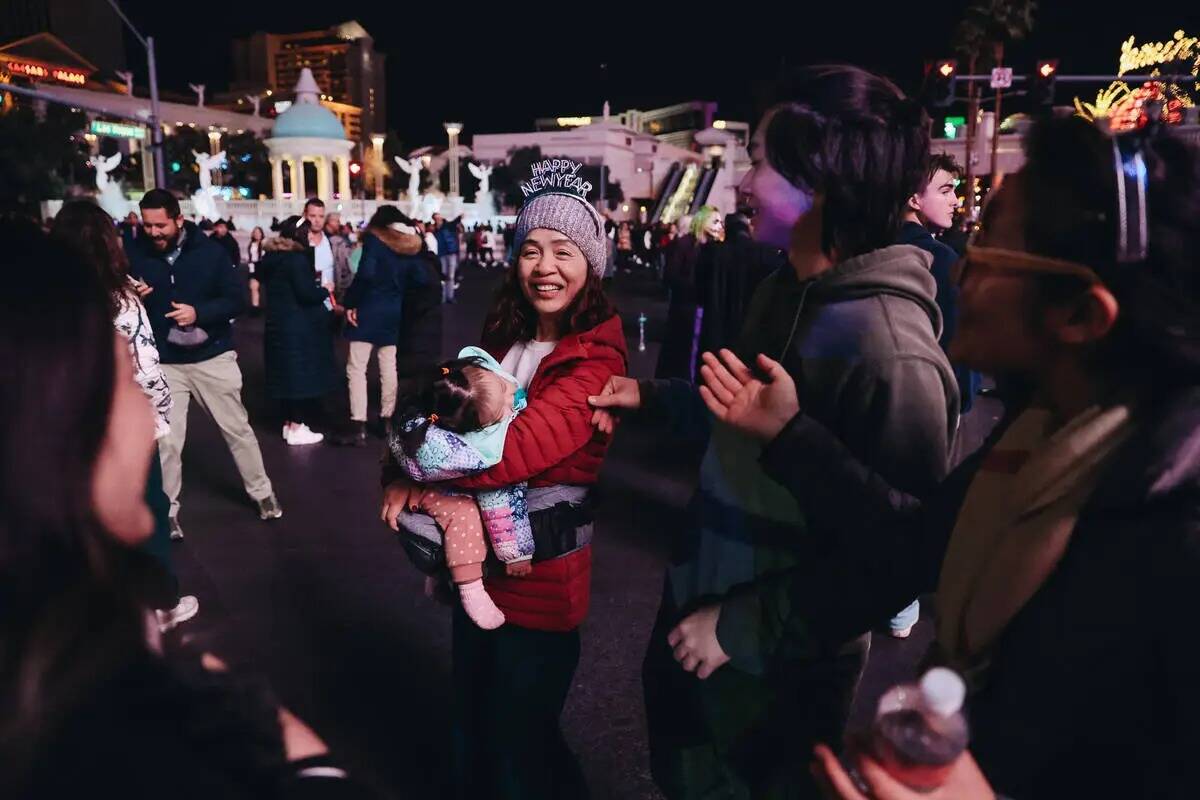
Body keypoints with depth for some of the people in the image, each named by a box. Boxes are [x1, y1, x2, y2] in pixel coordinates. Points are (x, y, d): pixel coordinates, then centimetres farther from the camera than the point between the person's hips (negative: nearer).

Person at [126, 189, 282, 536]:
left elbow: (237, 299, -6)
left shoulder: (208, 251, -6)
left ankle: (261, 492, 27)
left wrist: (199, 312, -22)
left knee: (237, 428, 11)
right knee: (166, 441, 2)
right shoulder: (135, 255, -3)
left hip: (213, 356, 0)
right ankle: (167, 509, 18)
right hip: (163, 362, 0)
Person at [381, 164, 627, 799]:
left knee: (523, 739, 12)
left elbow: (523, 446, -31)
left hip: (538, 577, -7)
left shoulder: (595, 362, -19)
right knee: (472, 719, 26)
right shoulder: (504, 339, 4)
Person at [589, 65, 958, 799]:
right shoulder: (782, 291, -1)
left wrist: (747, 626, -21)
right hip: (699, 606, 8)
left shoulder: (887, 350, -30)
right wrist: (652, 398, 8)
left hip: (779, 665, -7)